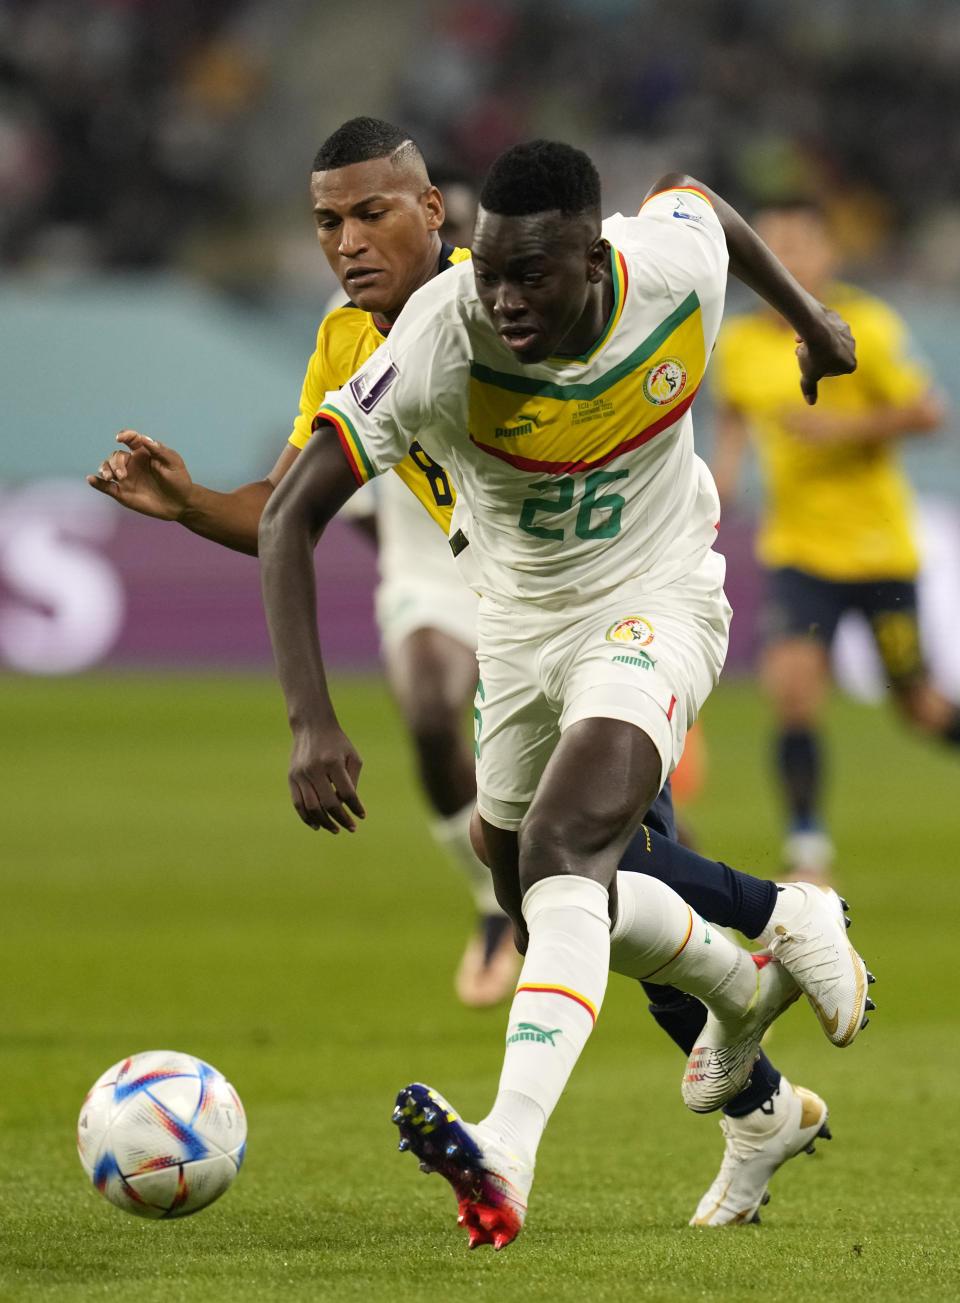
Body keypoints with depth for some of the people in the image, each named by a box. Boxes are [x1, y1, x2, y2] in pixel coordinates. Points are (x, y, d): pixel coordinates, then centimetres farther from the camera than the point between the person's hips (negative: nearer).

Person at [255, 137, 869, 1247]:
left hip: (654, 604, -3)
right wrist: (311, 720, -38)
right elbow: (290, 512, -28)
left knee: (559, 852, -28)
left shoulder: (677, 265, -23)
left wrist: (807, 315, 23)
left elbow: (697, 197, 5)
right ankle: (747, 981, 50)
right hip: (517, 626, 3)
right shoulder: (440, 341, -29)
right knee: (542, 902, 19)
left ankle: (509, 1154, -43)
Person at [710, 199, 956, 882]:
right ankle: (808, 850, -11)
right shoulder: (740, 342, 1)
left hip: (878, 545, -2)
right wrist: (723, 474, 2)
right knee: (791, 683, -18)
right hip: (797, 548, 2)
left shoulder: (866, 328, -11)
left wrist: (838, 427, -22)